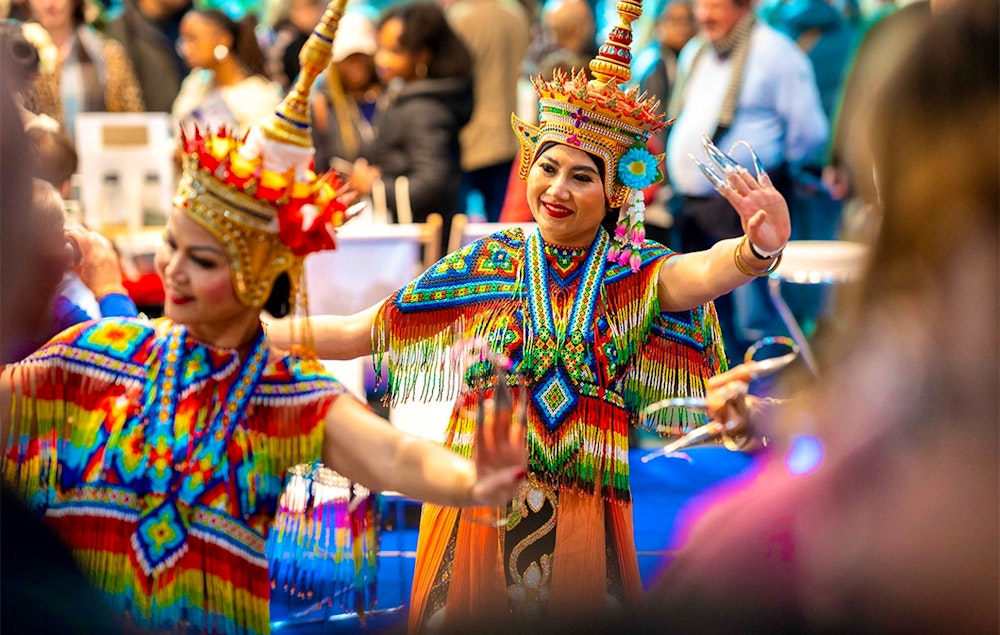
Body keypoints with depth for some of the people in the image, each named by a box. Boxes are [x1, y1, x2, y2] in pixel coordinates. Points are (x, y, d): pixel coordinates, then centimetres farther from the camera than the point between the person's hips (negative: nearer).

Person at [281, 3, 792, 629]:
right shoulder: (486, 264, 3)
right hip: (475, 506, 2)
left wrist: (756, 250, -49)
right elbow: (357, 332, 5)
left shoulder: (639, 275, -3)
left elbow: (706, 271, -26)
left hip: (583, 524, -1)